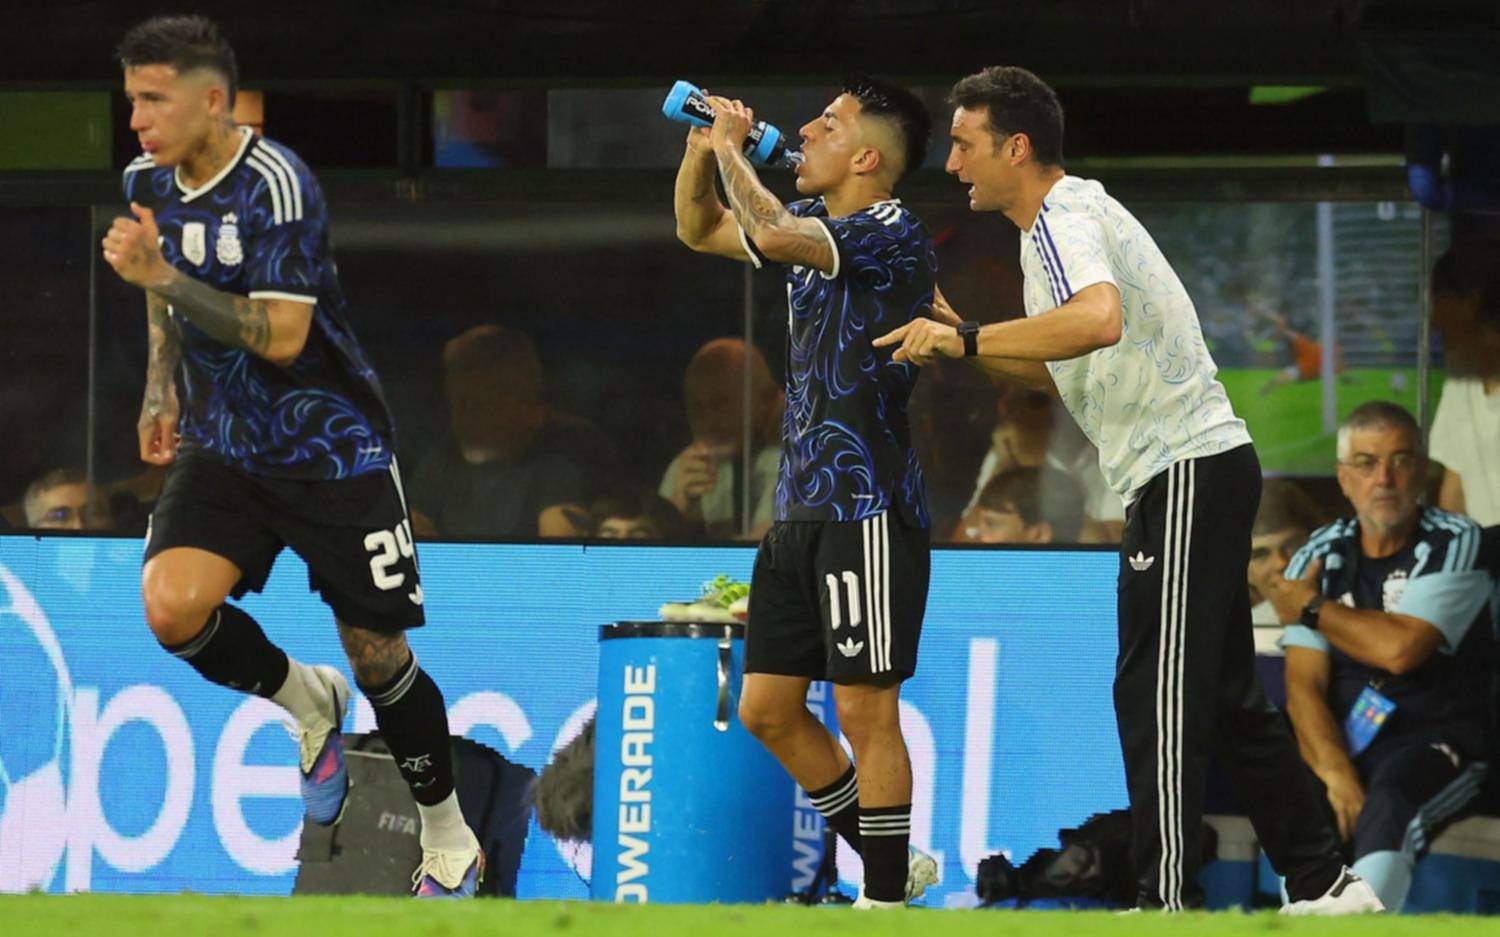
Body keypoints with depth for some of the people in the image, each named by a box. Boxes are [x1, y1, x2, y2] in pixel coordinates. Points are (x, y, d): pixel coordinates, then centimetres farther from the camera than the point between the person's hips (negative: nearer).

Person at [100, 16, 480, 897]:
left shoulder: (275, 186, -22)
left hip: (330, 450, -5)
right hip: (224, 449, 5)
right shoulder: (150, 180, 0)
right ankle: (309, 703, 10)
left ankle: (450, 840, 24)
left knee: (378, 656, 1)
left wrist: (164, 276, -32)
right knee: (172, 606, -20)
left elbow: (282, 336, -28)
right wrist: (161, 386, 16)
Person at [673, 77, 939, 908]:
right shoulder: (812, 222, 13)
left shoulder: (893, 233, -14)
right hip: (802, 510, 9)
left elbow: (771, 234, -28)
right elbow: (701, 231, 26)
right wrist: (703, 147, 9)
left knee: (865, 711, -5)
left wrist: (733, 150, -12)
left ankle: (886, 901, 4)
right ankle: (890, 864, 23)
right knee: (767, 710, 10)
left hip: (867, 511, -9)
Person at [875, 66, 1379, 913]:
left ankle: (1170, 901, -9)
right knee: (1227, 699, 13)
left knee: (1160, 700, -9)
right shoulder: (1075, 215, 18)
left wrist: (966, 338, -31)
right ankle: (1323, 882, 16)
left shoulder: (1062, 222, -14)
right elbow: (1060, 370, 24)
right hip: (1208, 463, 10)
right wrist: (959, 335, 11)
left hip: (1185, 473, -10)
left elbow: (1098, 320, -36)